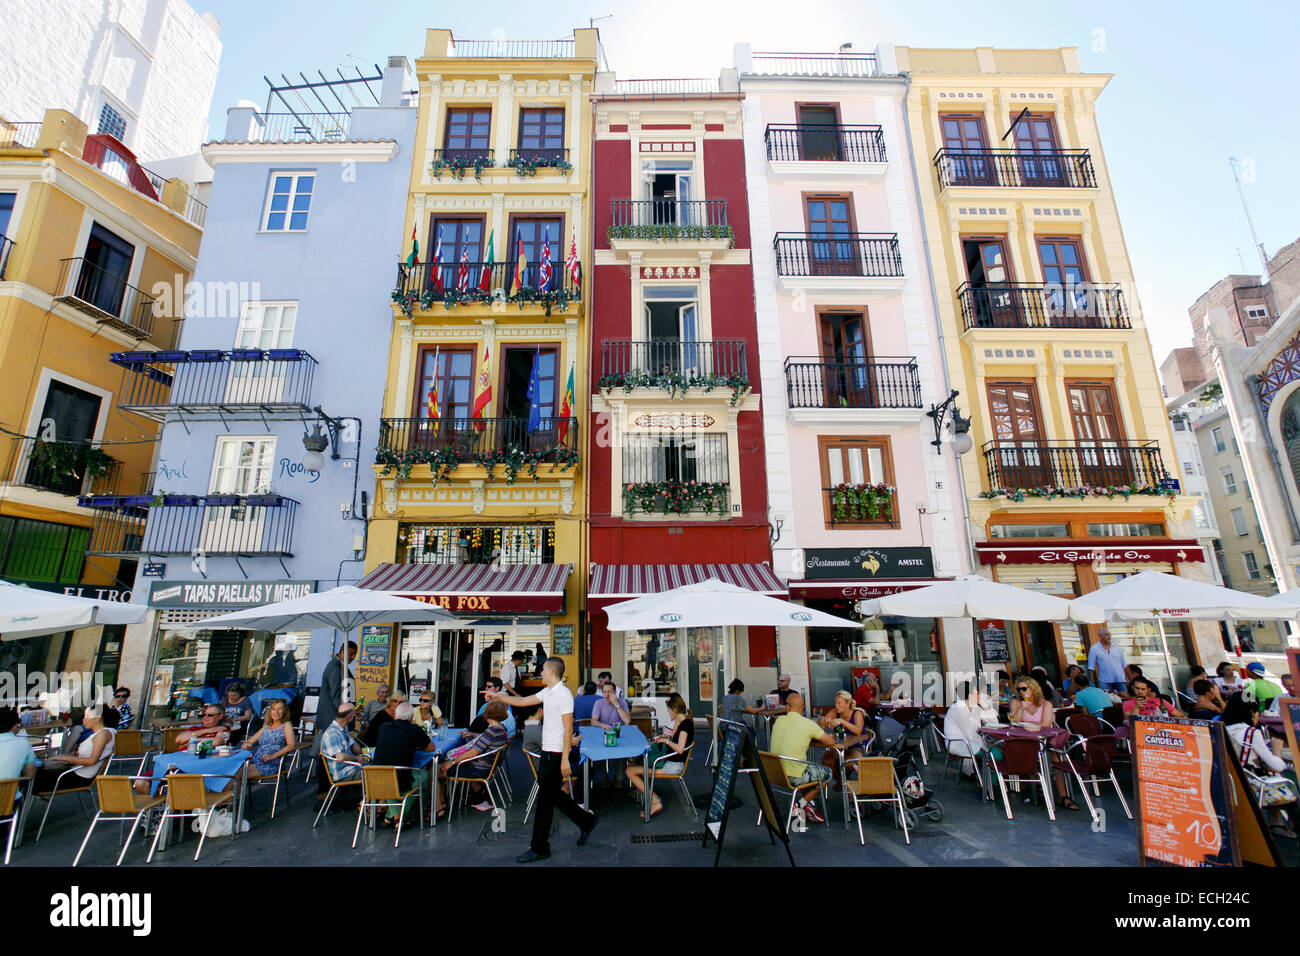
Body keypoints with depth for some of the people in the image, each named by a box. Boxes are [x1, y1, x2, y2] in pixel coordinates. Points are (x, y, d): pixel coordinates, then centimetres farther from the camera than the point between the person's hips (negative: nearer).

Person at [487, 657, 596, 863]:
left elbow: (568, 728, -20)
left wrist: (565, 760, -21)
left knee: (545, 799, 1)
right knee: (552, 794, 17)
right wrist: (499, 697, 22)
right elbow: (523, 701, 21)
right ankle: (586, 821, 31)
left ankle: (539, 848, 16)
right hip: (547, 751, 9)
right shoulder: (547, 692, 10)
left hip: (557, 753, -9)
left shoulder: (563, 694, -18)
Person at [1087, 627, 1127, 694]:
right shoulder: (1094, 649, 2)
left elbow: (1124, 666, 16)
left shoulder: (1117, 649, 13)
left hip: (1120, 680, 3)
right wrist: (1093, 682, -3)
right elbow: (1091, 667, 2)